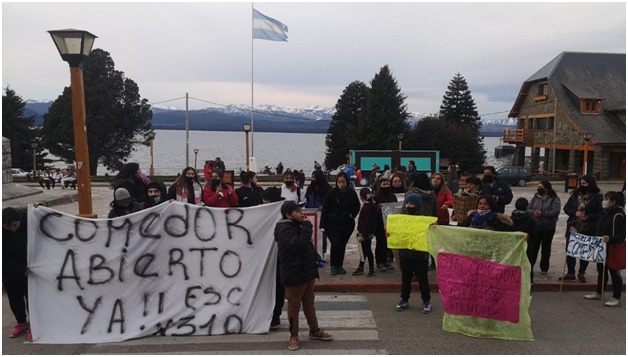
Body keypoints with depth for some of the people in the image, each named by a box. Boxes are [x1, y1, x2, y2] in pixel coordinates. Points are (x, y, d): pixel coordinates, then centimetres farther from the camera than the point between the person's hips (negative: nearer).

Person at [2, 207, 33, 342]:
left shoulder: (28, 218, -23)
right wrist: (21, 270, -23)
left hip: (29, 268, -1)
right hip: (9, 272, 1)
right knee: (14, 299, 17)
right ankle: (21, 323, 37)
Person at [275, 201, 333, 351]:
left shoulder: (296, 226, 15)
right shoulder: (285, 229, -17)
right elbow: (299, 244, -30)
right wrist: (307, 226, -23)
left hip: (306, 271, 9)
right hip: (294, 274, -9)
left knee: (309, 302, 17)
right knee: (294, 305, 2)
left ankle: (314, 330, 28)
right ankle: (294, 335, 13)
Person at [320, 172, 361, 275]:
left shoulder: (352, 193, 0)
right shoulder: (332, 193, -7)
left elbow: (357, 206, 16)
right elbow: (325, 209, -6)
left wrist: (352, 215, -2)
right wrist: (323, 225, -10)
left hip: (347, 225, 3)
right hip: (333, 224, -3)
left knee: (342, 245, 10)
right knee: (336, 244, -14)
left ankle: (339, 265, 26)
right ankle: (334, 266, 5)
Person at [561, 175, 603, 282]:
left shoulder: (598, 197, -6)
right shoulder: (575, 194, 5)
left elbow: (601, 213, -9)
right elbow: (566, 208, 7)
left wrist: (587, 217, -20)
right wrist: (575, 213, -11)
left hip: (588, 230, -3)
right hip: (573, 227, 3)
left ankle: (582, 273, 27)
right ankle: (570, 273, 16)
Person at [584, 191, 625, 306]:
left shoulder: (618, 215, -18)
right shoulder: (606, 213, 9)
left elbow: (621, 235, -24)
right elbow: (599, 230, 17)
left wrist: (610, 239, -40)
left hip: (613, 249, -9)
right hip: (602, 248, 9)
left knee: (614, 272, 1)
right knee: (601, 270, 17)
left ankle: (617, 298, 12)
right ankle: (598, 293, 30)